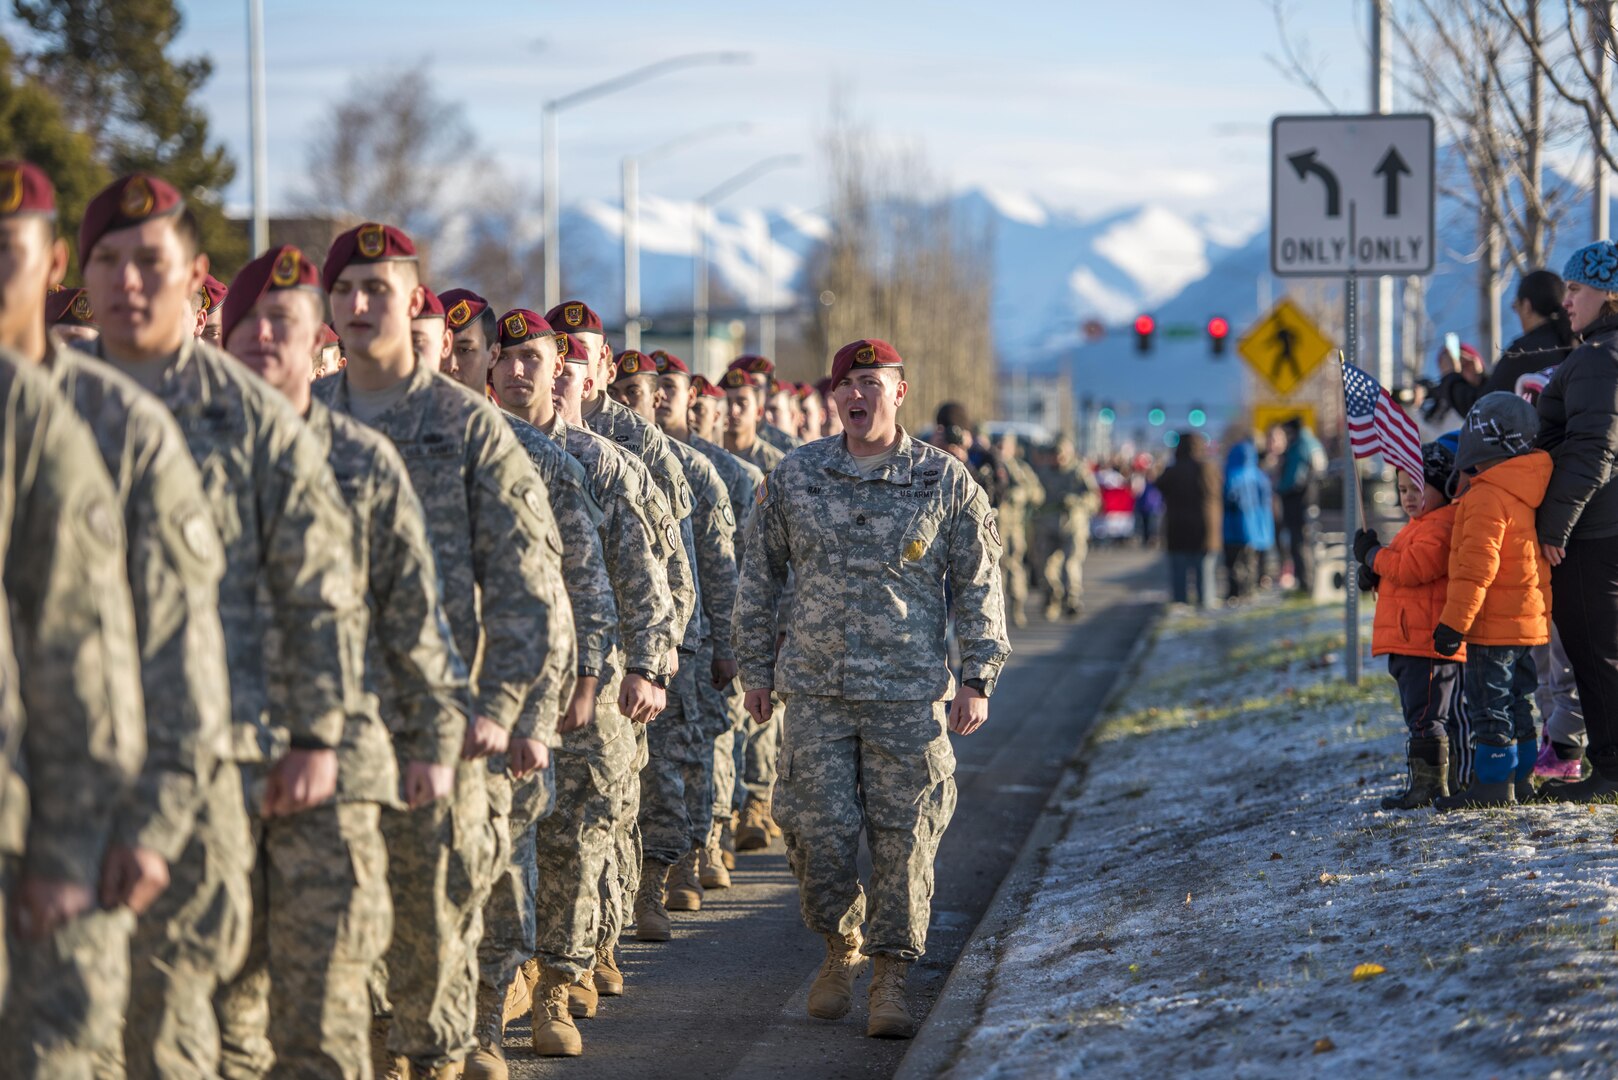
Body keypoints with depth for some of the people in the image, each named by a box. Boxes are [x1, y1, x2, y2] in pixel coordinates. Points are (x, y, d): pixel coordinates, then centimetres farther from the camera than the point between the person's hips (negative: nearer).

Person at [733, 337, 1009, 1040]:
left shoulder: (946, 482, 1)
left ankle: (892, 976, 10)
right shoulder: (795, 477, 5)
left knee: (904, 834, -2)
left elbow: (979, 586, 5)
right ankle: (840, 949, 22)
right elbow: (758, 577, 12)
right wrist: (755, 669, 10)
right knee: (818, 828, -2)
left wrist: (978, 678, -1)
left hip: (908, 691, -1)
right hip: (815, 690, 1)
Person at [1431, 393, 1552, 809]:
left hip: (1493, 627, -9)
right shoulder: (1525, 493, 11)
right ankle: (1519, 775, 21)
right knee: (1517, 702, 15)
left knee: (1490, 704, -4)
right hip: (1528, 619, 9)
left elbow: (1476, 567, -24)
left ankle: (1493, 782, -2)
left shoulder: (1486, 498, -19)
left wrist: (1454, 622, -21)